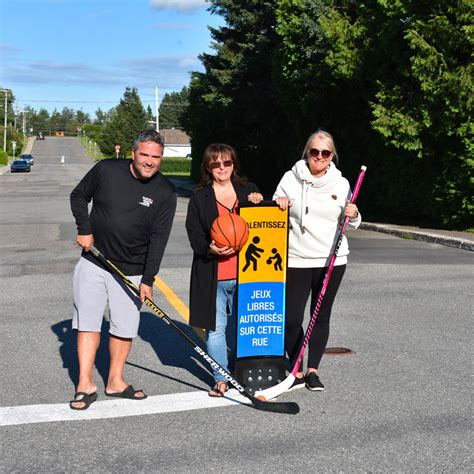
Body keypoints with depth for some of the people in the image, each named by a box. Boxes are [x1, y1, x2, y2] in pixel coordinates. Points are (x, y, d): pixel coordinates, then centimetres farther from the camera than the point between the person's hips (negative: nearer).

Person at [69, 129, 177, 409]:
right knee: (87, 321, 0)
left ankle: (115, 381, 20)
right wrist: (84, 229, -3)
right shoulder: (107, 170, -7)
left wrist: (148, 279, -14)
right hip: (93, 262, 0)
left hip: (132, 271, 0)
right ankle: (86, 384, 7)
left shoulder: (165, 193, -8)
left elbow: (158, 238, -10)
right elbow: (79, 196, 9)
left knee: (125, 327, 5)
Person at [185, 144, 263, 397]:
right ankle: (221, 377, 12)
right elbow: (194, 234, -1)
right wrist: (210, 248, -21)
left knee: (240, 326, 13)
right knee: (215, 327, 0)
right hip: (213, 276, -2)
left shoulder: (248, 190, 10)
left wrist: (258, 203, -5)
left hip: (243, 273, 2)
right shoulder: (200, 198, 3)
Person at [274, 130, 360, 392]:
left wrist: (353, 215, -10)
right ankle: (296, 371, 14)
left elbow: (351, 224, 12)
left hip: (332, 260, 2)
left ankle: (313, 370, 24)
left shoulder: (341, 184, 4)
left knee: (321, 316, 10)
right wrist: (279, 203, -13)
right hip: (296, 259, -1)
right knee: (292, 318, -5)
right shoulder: (291, 178, 0)